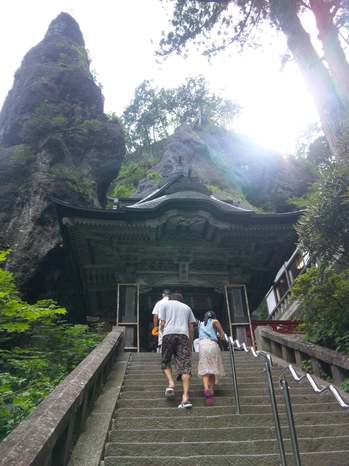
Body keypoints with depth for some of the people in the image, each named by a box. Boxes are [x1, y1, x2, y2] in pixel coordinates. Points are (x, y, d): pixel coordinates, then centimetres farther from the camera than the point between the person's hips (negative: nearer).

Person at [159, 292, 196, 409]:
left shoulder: (165, 304, 19)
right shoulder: (187, 307, 27)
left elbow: (162, 323, 8)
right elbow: (191, 328, 19)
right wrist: (190, 346, 23)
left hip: (169, 334, -2)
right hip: (184, 335, 2)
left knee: (165, 362, 15)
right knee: (185, 366, -2)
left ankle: (171, 383, -8)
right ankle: (186, 397, -11)